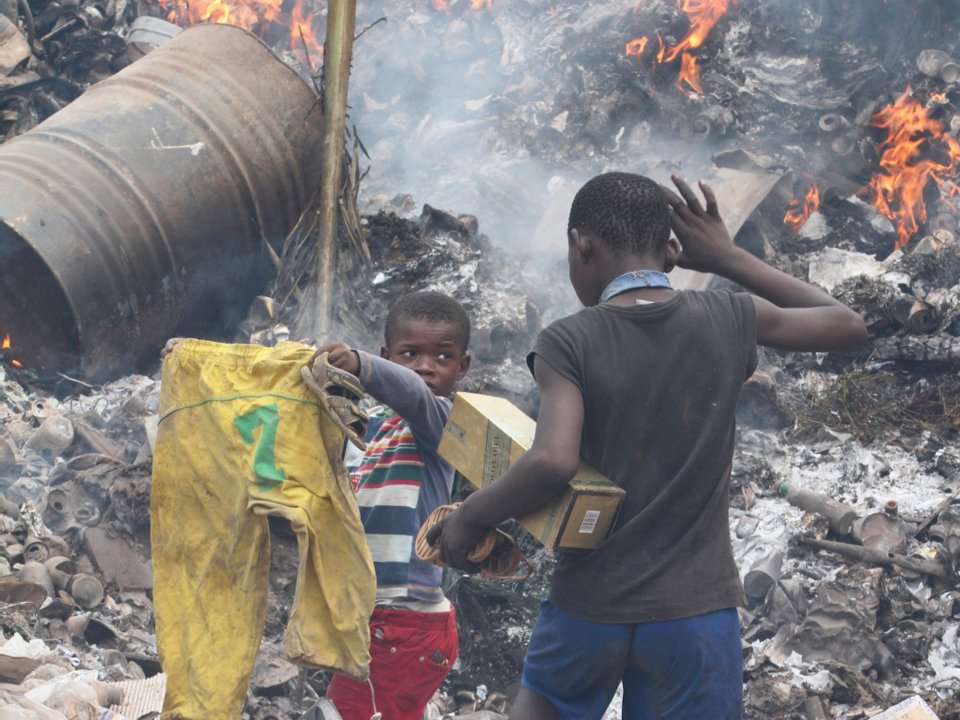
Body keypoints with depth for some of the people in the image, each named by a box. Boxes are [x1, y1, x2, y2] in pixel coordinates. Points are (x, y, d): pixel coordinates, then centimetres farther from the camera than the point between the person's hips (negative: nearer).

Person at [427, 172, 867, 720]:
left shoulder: (568, 343, -9)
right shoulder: (731, 320, -2)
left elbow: (553, 461, -23)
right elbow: (849, 326, 13)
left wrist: (471, 518, -7)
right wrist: (730, 259, 14)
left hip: (590, 605, -1)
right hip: (696, 612, 1)